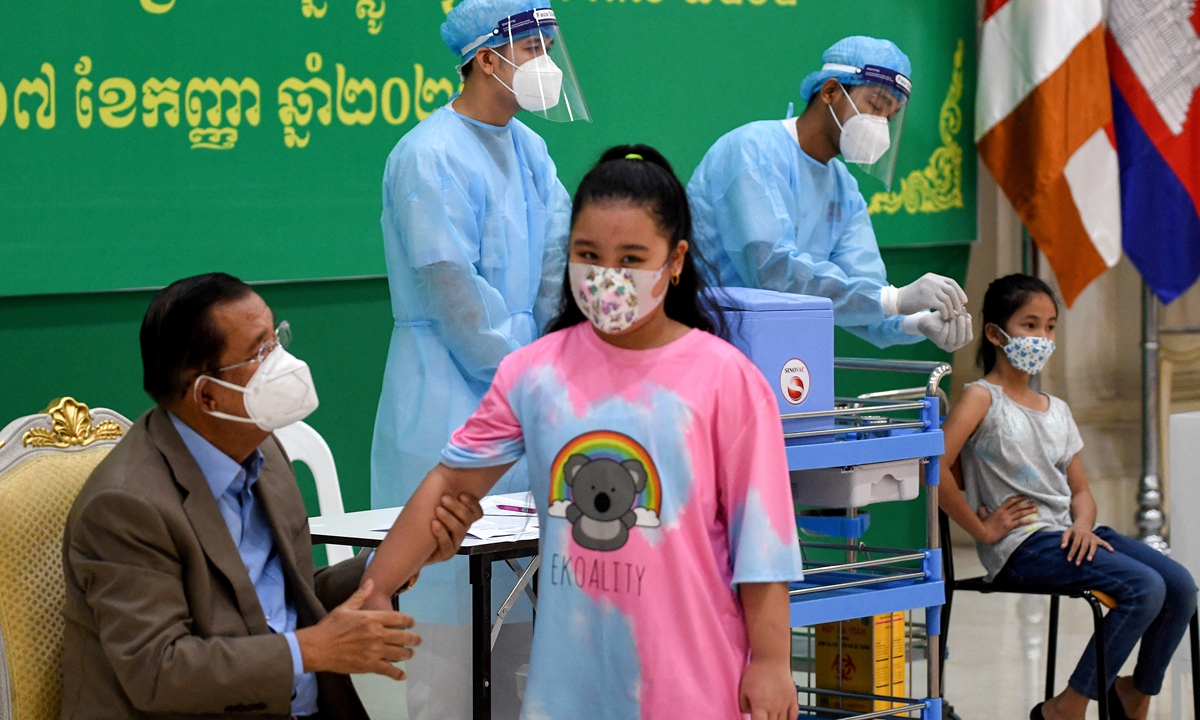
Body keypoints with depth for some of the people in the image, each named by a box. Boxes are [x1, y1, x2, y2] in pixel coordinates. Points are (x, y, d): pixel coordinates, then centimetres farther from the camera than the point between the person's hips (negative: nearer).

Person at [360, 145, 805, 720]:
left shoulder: (724, 380, -7)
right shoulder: (533, 373, 2)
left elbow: (760, 534, -5)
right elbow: (451, 483, 9)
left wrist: (770, 662, -5)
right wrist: (374, 591, 7)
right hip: (571, 672, 3)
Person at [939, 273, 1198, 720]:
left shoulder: (1057, 411, 20)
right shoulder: (982, 399, -3)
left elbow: (1080, 490, 18)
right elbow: (935, 468, -18)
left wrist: (1083, 524, -5)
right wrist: (982, 529, -14)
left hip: (1069, 534, 7)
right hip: (1021, 545, -7)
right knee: (1144, 586, -25)